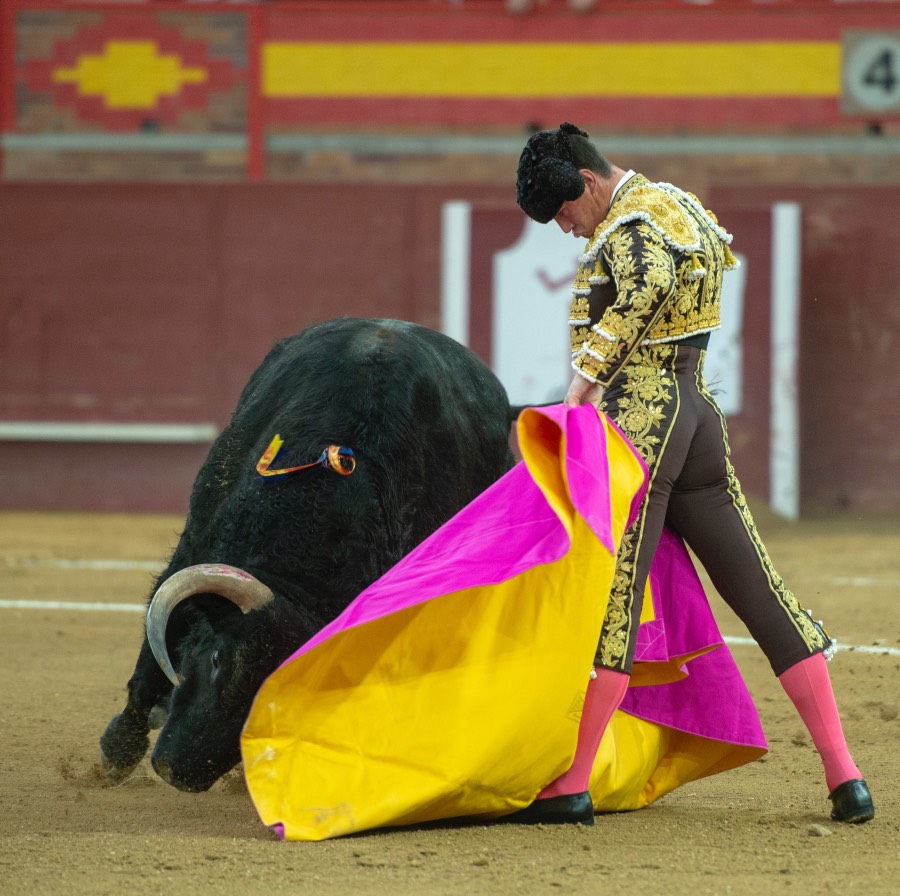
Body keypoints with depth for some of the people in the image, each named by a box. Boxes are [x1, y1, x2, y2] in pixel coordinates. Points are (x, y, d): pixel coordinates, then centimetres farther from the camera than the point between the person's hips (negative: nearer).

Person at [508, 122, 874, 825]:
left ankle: (572, 787, -6)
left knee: (612, 598, -7)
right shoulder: (676, 204, 17)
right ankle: (845, 777, 3)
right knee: (760, 591, 5)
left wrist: (584, 380, -33)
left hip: (640, 420, -9)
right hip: (698, 410, 9)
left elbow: (647, 286, -34)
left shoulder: (629, 223, -13)